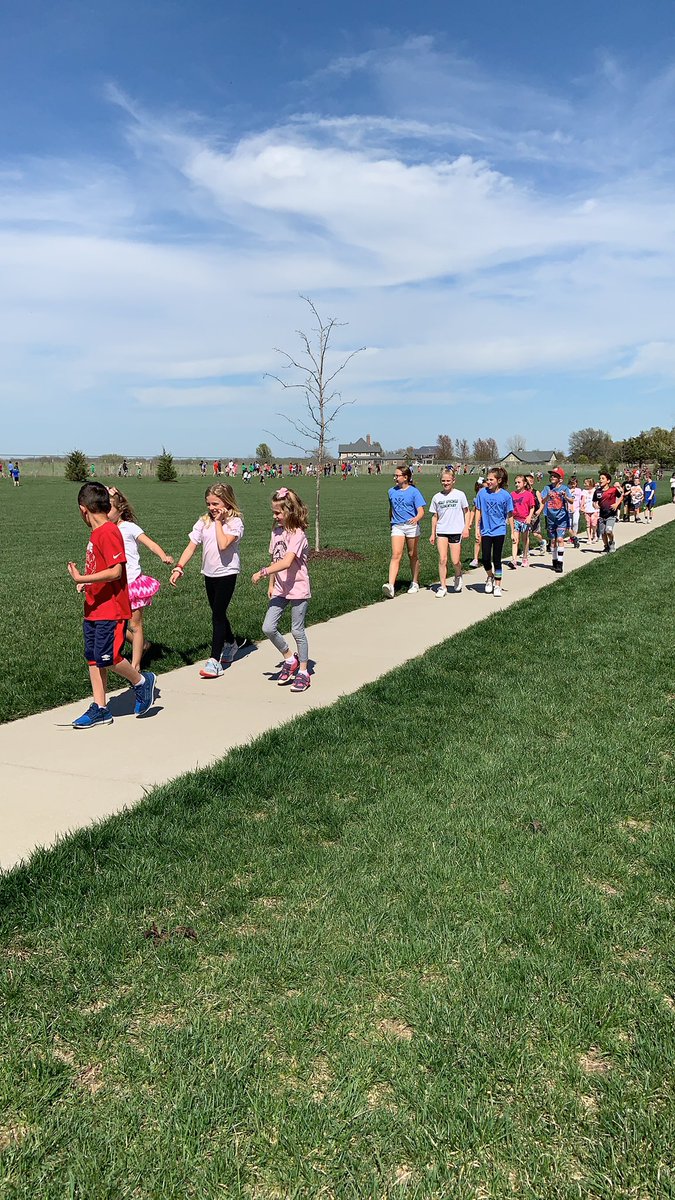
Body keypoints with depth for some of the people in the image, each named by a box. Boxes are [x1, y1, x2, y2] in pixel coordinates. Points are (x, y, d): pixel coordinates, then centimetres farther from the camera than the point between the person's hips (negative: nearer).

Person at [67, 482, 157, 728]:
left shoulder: (108, 532, -17)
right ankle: (100, 709, 17)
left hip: (111, 610, -9)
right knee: (93, 658, 9)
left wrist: (81, 579, -23)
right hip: (94, 609, 9)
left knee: (106, 657, -9)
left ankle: (142, 682, 15)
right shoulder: (97, 533, 12)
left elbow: (115, 571, -23)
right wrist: (86, 584, 7)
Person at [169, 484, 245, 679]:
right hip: (209, 573, 6)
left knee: (218, 615, -10)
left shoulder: (234, 522, -11)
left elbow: (223, 544, -27)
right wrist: (179, 567, -11)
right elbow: (191, 546, 0)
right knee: (218, 613, 19)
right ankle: (231, 643, 44)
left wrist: (218, 522, -18)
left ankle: (215, 661, -8)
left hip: (227, 573, -6)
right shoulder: (204, 521, 4)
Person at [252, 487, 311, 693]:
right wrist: (271, 585, 13)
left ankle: (303, 672, 17)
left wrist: (263, 572, -32)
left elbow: (286, 562, -30)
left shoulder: (297, 534, -18)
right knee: (268, 628, -1)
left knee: (297, 631, 2)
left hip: (298, 589, -7)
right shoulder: (276, 531, 7)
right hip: (280, 589, 7)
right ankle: (289, 659, 22)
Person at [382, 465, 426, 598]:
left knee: (413, 555, 11)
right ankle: (390, 585, -23)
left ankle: (415, 583, 26)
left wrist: (416, 519, -29)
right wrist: (391, 522, 27)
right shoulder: (392, 491, 9)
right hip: (397, 527, 2)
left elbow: (421, 511, -10)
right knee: (396, 555, -12)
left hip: (412, 526, -2)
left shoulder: (414, 491, -5)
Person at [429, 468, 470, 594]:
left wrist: (466, 527, -4)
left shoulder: (460, 495, 0)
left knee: (455, 561, -2)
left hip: (456, 531, -2)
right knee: (442, 559, -7)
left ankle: (458, 576, 31)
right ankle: (443, 587, 0)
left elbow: (467, 511, 6)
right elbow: (435, 516, 12)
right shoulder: (437, 497, 6)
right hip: (441, 531, 2)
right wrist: (433, 534, 10)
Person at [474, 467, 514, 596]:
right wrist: (477, 528, 2)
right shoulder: (482, 493, -3)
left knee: (497, 559, 2)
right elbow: (478, 511, 5)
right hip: (485, 531, 2)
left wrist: (512, 532, 2)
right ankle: (490, 577, 28)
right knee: (485, 558, -1)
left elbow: (510, 515, 1)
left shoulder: (505, 495, -7)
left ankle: (497, 586, 14)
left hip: (499, 531, -1)